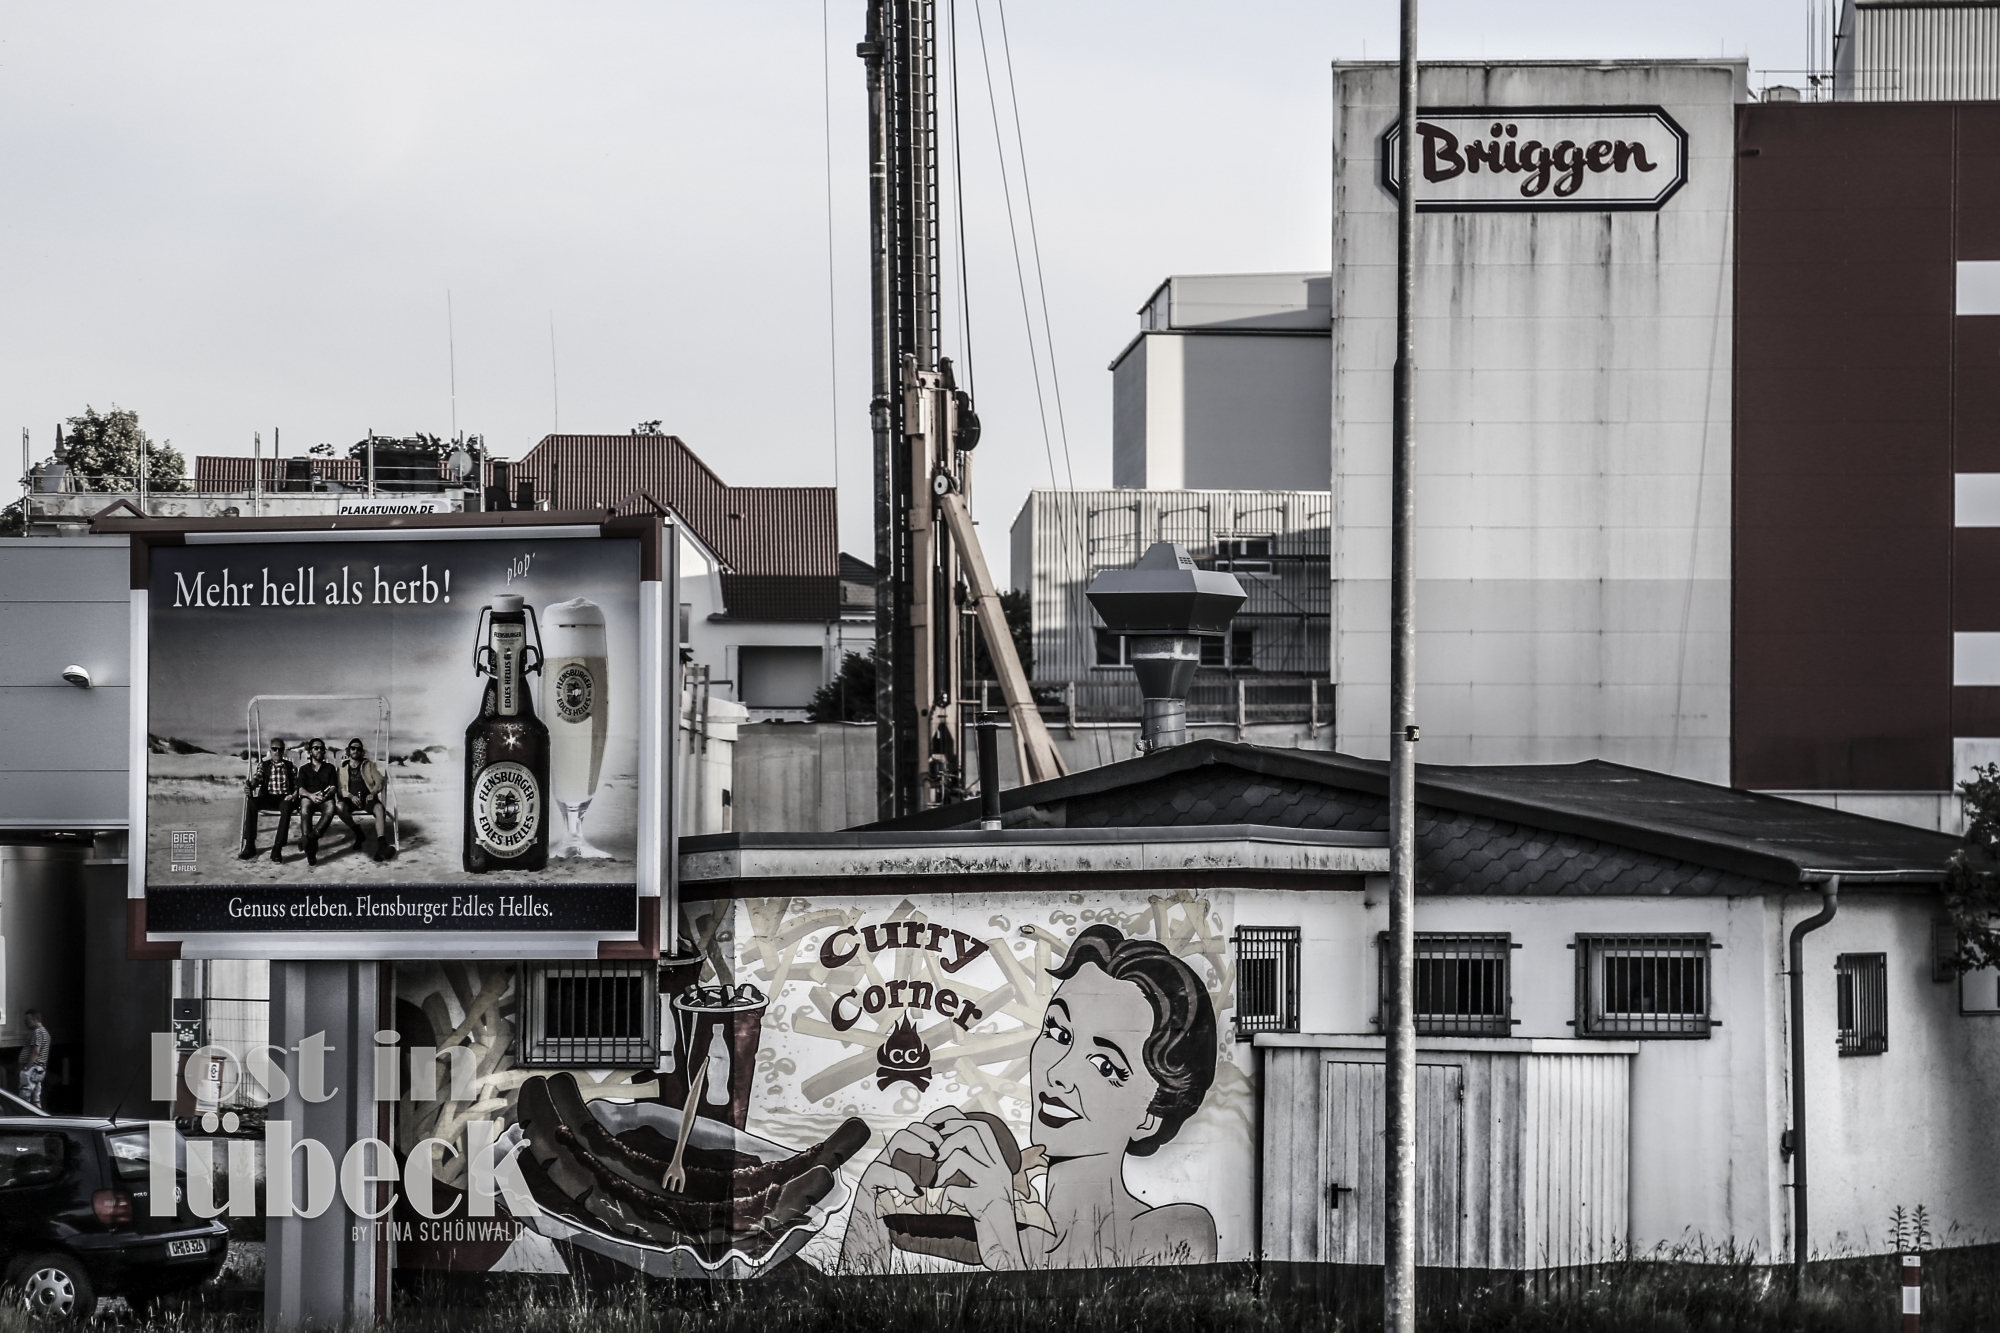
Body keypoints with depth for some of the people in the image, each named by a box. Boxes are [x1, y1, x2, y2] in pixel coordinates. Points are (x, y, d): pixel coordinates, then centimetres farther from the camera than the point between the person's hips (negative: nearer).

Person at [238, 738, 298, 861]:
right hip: (267, 798, 1)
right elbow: (257, 779, -3)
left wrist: (294, 795, -12)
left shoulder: (291, 767, 15)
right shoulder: (263, 765, 15)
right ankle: (249, 846, -30)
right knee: (251, 802, -33)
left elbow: (297, 786, 11)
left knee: (287, 805, -39)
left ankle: (277, 849, -42)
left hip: (285, 798, -1)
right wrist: (250, 786, -27)